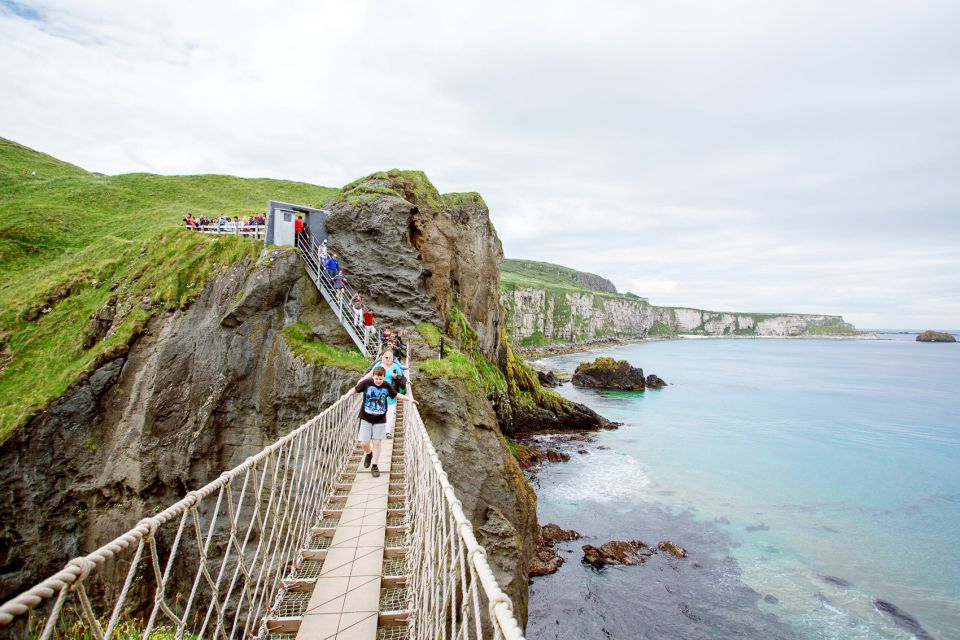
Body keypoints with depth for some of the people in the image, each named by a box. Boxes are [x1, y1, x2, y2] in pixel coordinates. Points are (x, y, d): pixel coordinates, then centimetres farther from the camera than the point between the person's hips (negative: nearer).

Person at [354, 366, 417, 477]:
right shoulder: (367, 382, -14)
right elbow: (355, 389, -1)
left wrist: (409, 399, 2)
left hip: (380, 419, 1)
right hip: (365, 418, -1)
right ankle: (368, 454, 34)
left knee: (377, 443, 3)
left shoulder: (387, 386, -7)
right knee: (364, 443, -1)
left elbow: (396, 394, 7)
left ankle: (374, 466, 19)